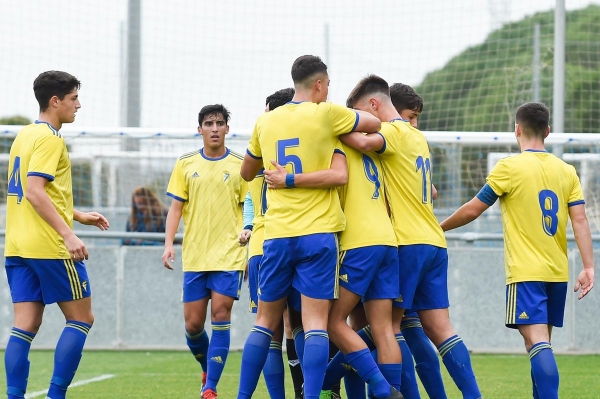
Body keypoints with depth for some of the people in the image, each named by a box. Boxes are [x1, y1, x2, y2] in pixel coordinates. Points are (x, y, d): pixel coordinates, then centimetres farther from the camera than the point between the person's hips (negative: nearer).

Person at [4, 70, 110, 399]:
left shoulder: (24, 136, 17)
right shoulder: (49, 138, -11)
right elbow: (35, 192, -21)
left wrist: (78, 215, 28)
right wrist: (68, 234, -25)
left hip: (17, 246, 8)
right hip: (50, 247, -8)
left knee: (25, 326, 3)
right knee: (81, 319, 1)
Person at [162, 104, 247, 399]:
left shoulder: (240, 165, 4)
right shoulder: (185, 164, 7)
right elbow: (176, 207, 8)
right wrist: (169, 243, -5)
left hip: (229, 255, -2)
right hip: (194, 256, 2)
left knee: (220, 317, -10)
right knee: (193, 323, 1)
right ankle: (208, 369, 28)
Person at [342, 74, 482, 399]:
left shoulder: (395, 131, -7)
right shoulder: (417, 137, 20)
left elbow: (365, 143, -29)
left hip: (407, 243, -8)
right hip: (434, 243, 8)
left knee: (389, 324, -4)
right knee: (438, 327, 5)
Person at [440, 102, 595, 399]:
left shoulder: (509, 167, -7)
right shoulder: (566, 171, 7)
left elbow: (473, 210, -1)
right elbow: (580, 221, 0)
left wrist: (439, 228, 15)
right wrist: (588, 267, -1)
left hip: (526, 272, -6)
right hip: (558, 272, 6)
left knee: (537, 341, -14)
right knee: (542, 342, 15)